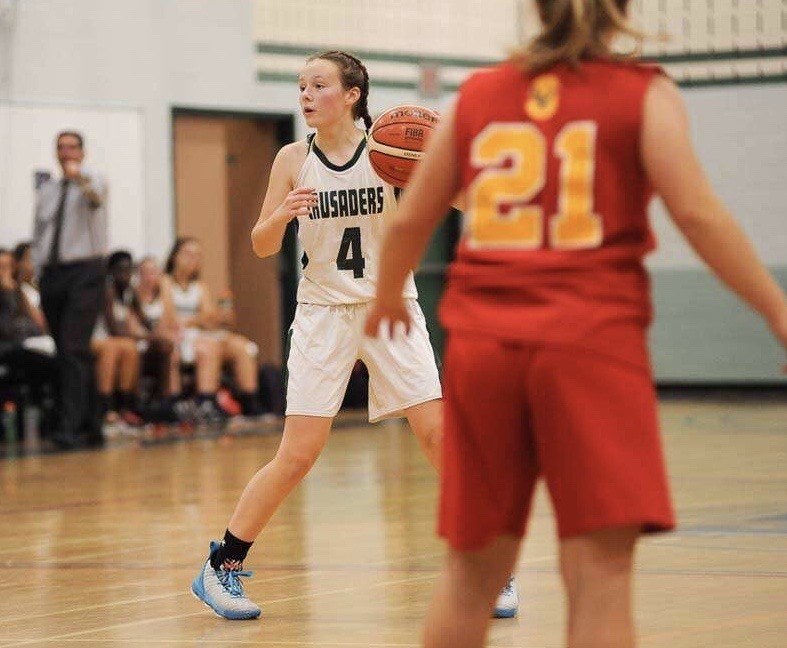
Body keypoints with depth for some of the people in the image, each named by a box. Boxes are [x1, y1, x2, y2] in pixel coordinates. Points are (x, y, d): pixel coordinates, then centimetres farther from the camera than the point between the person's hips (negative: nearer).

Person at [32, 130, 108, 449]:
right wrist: (39, 273, 8)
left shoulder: (92, 182, 0)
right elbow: (37, 234, 19)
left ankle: (74, 428, -23)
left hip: (84, 271, -6)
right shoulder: (46, 190, 16)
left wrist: (80, 176, -47)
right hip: (51, 273, 6)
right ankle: (92, 428, 12)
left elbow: (96, 195, -25)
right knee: (64, 352, 6)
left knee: (75, 350, -17)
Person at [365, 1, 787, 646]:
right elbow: (696, 211, -10)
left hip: (482, 345, 4)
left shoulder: (477, 95, 13)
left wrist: (387, 301, 36)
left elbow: (410, 221, 18)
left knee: (472, 568, 14)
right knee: (601, 568, -6)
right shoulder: (643, 93, 3)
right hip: (591, 343, -4)